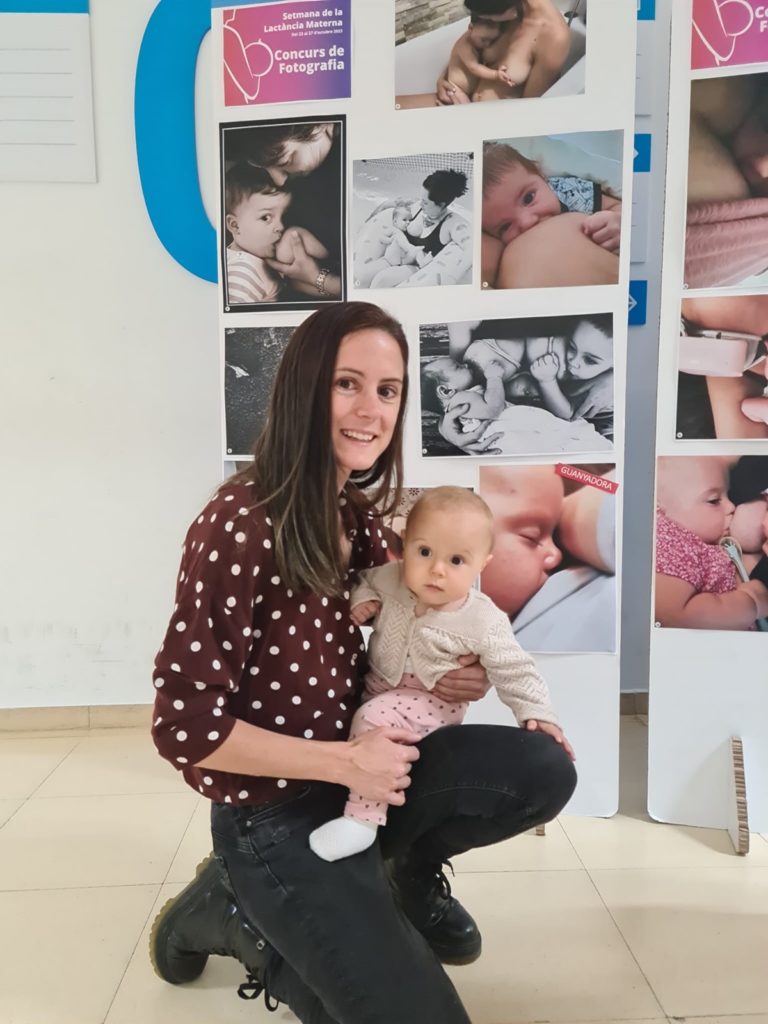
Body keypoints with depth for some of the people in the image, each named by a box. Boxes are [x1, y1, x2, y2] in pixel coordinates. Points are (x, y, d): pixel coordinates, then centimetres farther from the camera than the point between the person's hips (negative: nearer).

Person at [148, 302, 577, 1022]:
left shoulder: (358, 512, -1)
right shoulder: (241, 524, -25)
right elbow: (185, 726, -22)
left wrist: (444, 674, -5)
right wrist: (347, 762, -20)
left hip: (362, 772, 7)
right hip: (276, 815, -6)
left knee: (544, 769, -9)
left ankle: (411, 866, 20)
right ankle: (241, 916, 13)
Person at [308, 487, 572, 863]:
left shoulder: (484, 622, -23)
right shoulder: (391, 579, -14)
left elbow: (514, 671, -12)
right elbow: (365, 579, 8)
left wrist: (537, 713, -21)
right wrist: (362, 598, -13)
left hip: (435, 702, -6)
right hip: (379, 688, 6)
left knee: (375, 718, -29)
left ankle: (362, 819, -19)